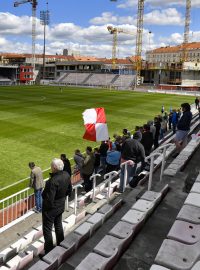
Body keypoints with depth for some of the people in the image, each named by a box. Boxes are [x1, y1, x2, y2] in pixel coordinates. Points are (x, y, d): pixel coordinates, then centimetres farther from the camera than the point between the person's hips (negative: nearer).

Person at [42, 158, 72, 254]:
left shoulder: (53, 181, -35)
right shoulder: (66, 175, -12)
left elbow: (49, 199, -29)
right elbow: (69, 191, 3)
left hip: (51, 208, -8)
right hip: (61, 206, 8)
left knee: (47, 230, 11)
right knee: (58, 226, 26)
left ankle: (49, 252, 24)